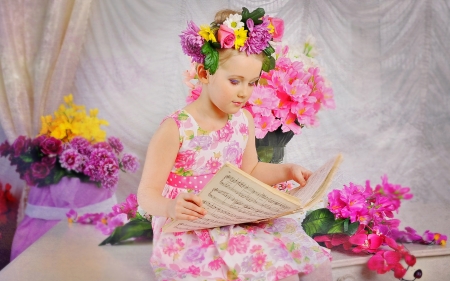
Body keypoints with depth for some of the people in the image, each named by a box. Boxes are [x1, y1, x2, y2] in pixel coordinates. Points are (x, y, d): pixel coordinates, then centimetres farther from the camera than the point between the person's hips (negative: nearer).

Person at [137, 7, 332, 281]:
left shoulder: (244, 120, 4)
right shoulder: (176, 128, -15)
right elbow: (148, 193, -13)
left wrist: (286, 171, 2)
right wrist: (170, 207, -35)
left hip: (234, 221, 6)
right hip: (187, 233, -6)